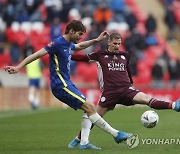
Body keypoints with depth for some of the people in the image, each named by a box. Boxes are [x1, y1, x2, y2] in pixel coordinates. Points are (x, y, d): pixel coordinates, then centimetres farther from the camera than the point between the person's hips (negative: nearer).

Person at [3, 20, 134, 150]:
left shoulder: (68, 44, 13)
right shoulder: (58, 43, -15)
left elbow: (80, 46, 37)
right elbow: (37, 55, -18)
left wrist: (97, 40, 32)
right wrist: (18, 67, -23)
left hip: (67, 83, 10)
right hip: (61, 85, -10)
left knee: (88, 109, 5)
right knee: (89, 107, -12)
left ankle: (83, 142, 3)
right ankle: (116, 134, -10)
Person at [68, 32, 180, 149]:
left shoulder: (125, 56, 15)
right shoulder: (100, 55, 5)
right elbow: (83, 58, 9)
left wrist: (131, 83, 41)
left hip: (126, 89, 1)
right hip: (109, 91, -1)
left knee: (146, 98, -20)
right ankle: (79, 139, 16)